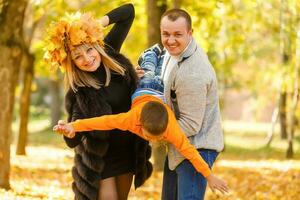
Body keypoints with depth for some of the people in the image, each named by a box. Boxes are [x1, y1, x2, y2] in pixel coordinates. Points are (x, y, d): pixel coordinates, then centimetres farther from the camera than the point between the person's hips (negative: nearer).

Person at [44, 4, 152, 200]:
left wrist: (99, 23, -20)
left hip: (129, 150, 5)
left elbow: (129, 11, -5)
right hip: (100, 156, -5)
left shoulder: (109, 52, -11)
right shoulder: (78, 90, -22)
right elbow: (72, 141, -22)